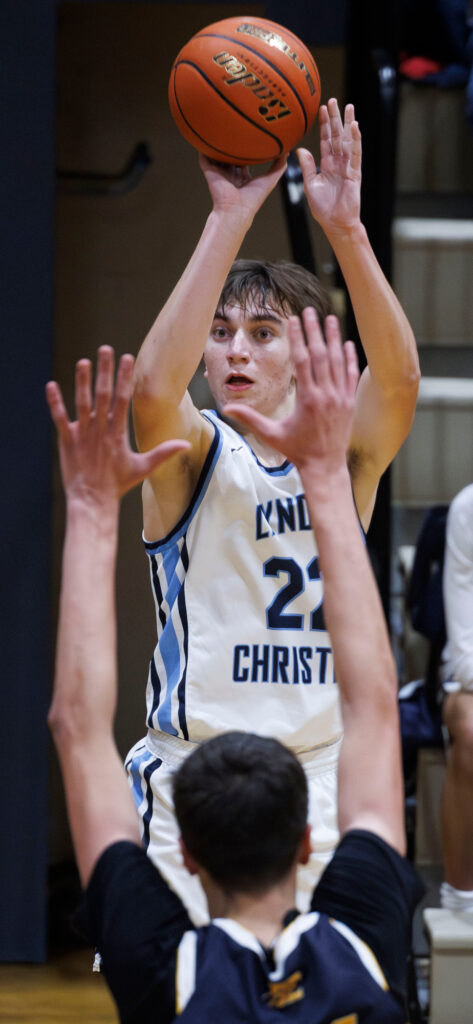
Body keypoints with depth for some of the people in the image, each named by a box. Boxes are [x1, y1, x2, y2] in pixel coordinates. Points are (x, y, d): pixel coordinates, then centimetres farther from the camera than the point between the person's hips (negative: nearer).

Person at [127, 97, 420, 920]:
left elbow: (398, 378, -16)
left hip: (321, 780, 3)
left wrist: (345, 228, -30)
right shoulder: (193, 455, -1)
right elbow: (153, 386, -25)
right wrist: (230, 219, -32)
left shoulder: (347, 454, 6)